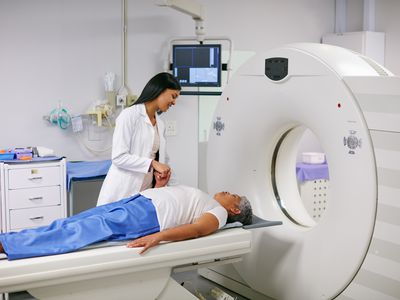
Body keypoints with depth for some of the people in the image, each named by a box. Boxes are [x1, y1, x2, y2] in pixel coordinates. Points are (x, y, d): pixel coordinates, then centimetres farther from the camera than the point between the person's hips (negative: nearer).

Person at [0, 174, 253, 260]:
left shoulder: (219, 213, 5)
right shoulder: (204, 201, 32)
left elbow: (196, 229, -16)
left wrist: (159, 236, -29)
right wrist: (160, 185, 21)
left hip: (149, 216, -8)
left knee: (85, 230, -20)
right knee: (72, 224, -5)